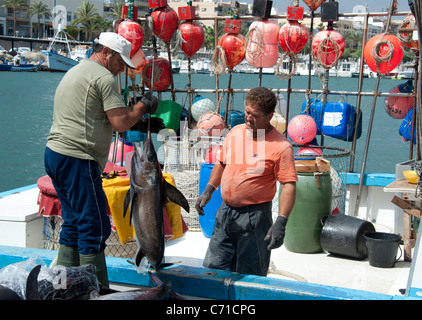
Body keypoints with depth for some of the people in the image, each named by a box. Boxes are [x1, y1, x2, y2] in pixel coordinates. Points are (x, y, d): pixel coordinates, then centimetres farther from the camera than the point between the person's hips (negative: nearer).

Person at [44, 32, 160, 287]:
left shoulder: (74, 72, 25)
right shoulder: (104, 77, -7)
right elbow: (121, 123, -13)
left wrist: (138, 121, 19)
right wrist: (143, 105, 4)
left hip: (55, 153, 10)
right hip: (77, 160, -10)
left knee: (74, 224, 16)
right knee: (95, 228, -5)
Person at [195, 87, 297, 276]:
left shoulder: (281, 146, -14)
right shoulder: (235, 132, 5)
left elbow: (289, 185, -17)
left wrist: (280, 223, -25)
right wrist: (208, 191, 13)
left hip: (254, 217, -6)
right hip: (225, 212, 6)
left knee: (249, 277, 5)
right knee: (213, 268, 13)